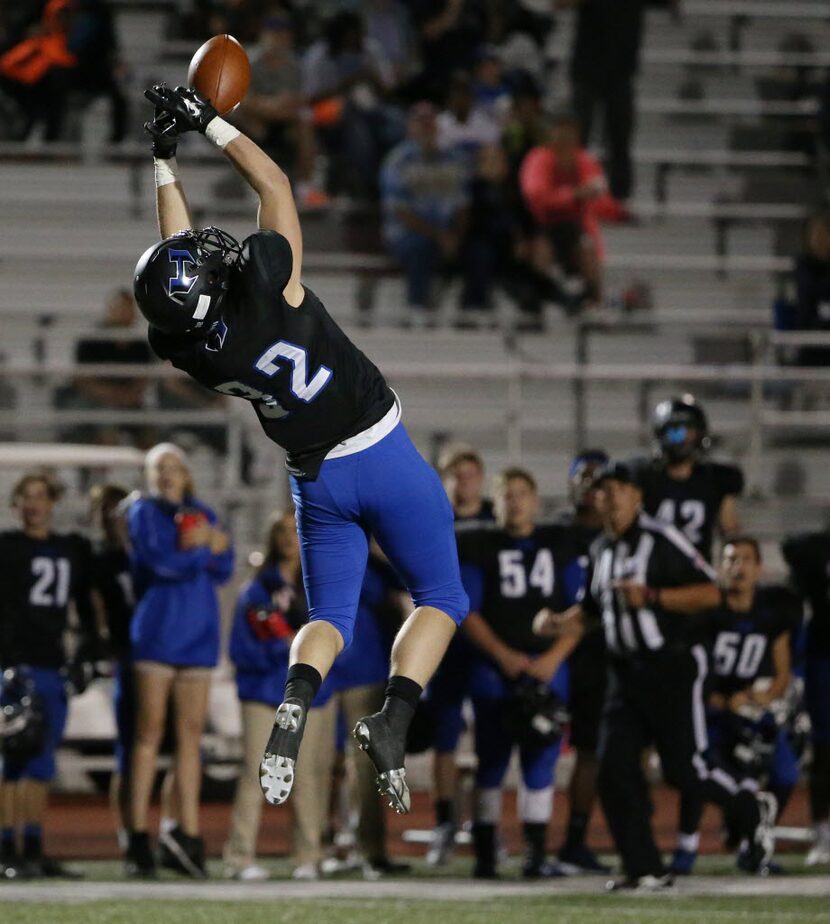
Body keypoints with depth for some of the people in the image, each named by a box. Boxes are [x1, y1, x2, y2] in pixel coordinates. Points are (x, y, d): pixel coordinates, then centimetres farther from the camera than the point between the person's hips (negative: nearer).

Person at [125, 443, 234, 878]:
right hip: (156, 630, -4)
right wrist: (204, 550, 0)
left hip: (197, 634, 4)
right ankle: (139, 838, -5)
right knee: (149, 731, -5)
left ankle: (189, 832, -1)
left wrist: (215, 543, -11)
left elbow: (223, 570, 8)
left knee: (191, 732, 0)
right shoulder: (144, 512, 5)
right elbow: (160, 560, -11)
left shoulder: (202, 515, 18)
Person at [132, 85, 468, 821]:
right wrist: (207, 123, -1)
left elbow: (178, 250, 6)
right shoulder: (264, 287, -24)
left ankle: (296, 701, -17)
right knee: (441, 598, 10)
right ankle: (394, 720, -14)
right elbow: (274, 182, -9)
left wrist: (165, 161, 11)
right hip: (384, 456, -3)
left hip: (316, 480, 4)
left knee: (329, 615, 17)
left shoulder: (187, 349, -12)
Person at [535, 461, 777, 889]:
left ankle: (752, 810, 24)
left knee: (684, 769, -5)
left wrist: (651, 597, -23)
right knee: (615, 769, -5)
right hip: (626, 674, 7)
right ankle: (645, 870, 2)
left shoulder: (662, 540, -12)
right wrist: (558, 622, 6)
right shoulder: (601, 550, 12)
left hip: (673, 669, -7)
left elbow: (711, 593, -16)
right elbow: (590, 608, 26)